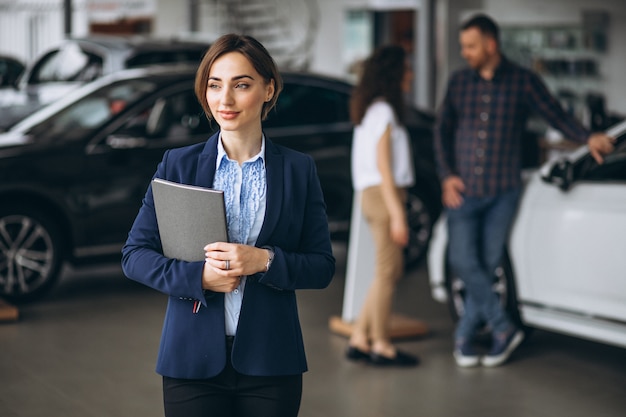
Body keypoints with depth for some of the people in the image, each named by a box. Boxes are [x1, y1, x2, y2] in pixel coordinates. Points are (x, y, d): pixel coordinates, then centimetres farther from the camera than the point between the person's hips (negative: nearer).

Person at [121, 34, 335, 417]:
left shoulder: (299, 169, 3)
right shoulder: (177, 165, 3)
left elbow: (323, 266, 2)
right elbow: (135, 254, 2)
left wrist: (265, 260, -16)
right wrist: (197, 276, -15)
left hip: (270, 361, 0)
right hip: (194, 359, 0)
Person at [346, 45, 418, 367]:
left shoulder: (375, 109, 17)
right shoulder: (383, 111, -12)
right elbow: (383, 166, -16)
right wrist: (397, 214, -18)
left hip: (375, 195, 10)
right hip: (384, 195, -10)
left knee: (389, 272, 12)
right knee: (387, 271, -3)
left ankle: (359, 339, 14)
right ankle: (381, 346, 5)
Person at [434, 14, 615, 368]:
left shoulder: (523, 81, -2)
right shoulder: (459, 82, 6)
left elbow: (557, 115, -4)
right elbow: (443, 130, 9)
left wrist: (587, 138, -22)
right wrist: (447, 175, -2)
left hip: (502, 192, -2)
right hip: (463, 191, 2)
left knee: (488, 266, 2)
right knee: (463, 262, -6)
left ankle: (466, 336, 15)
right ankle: (504, 329, 7)